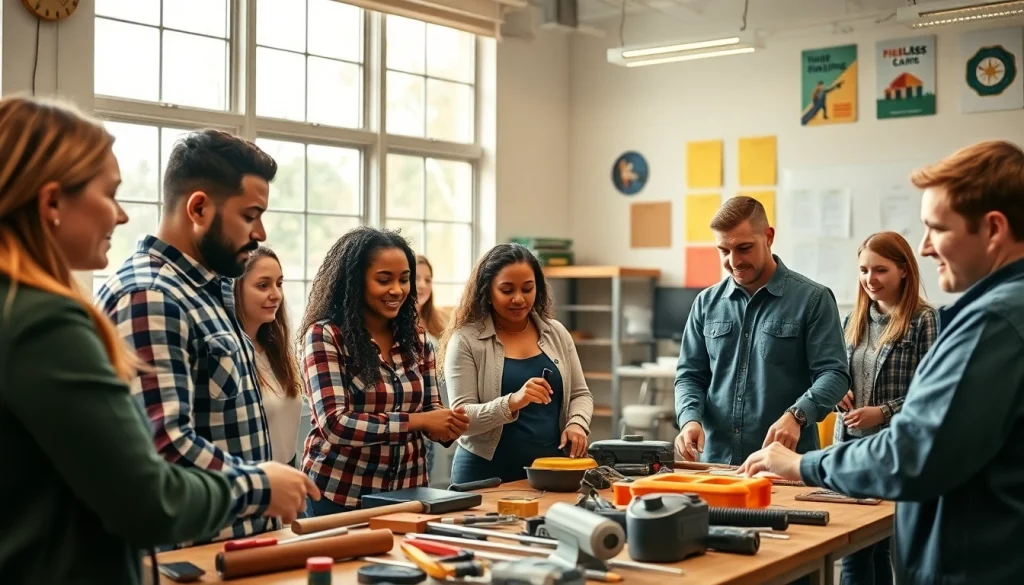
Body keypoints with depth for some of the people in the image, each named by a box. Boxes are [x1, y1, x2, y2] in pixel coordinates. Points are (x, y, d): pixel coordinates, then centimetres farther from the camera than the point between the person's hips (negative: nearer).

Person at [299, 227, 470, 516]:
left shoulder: (417, 340, 5)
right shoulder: (324, 336, -11)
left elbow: (430, 410, 8)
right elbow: (334, 424, -19)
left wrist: (448, 424, -15)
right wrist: (416, 421, -23)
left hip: (407, 492, 5)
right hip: (339, 496, -5)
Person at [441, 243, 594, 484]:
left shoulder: (556, 333, 5)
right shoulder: (465, 341, -8)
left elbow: (580, 394, 12)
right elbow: (461, 418, -13)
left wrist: (577, 424, -9)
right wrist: (511, 403, -29)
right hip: (487, 476, -3)